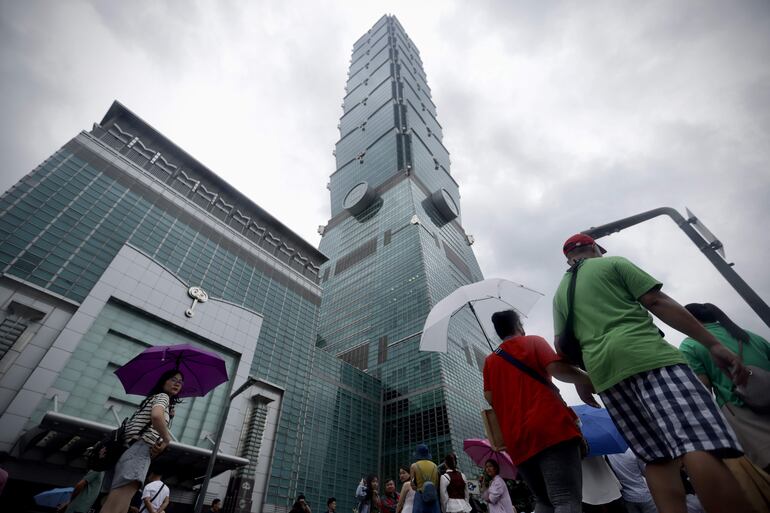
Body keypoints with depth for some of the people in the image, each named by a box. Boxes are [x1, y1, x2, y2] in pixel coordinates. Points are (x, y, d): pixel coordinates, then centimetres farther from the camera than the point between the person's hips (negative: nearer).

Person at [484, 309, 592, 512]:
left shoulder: (489, 360, 19)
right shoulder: (534, 341, 7)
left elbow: (489, 396, 10)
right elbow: (557, 368, -9)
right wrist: (590, 379, 5)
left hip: (517, 441, 5)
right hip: (550, 428, -5)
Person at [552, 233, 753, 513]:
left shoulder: (560, 293, 24)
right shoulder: (613, 263, 12)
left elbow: (562, 345, 18)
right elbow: (658, 302, 1)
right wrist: (713, 344, 0)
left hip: (602, 372, 5)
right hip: (646, 355, -5)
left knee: (659, 460, 10)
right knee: (702, 446, -14)